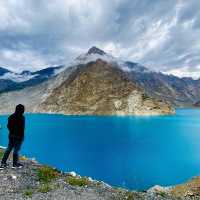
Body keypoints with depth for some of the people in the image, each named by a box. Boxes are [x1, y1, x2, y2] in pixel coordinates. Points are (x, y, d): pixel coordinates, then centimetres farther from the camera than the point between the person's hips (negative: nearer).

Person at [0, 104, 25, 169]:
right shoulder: (22, 117, -19)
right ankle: (15, 164, 17)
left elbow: (8, 126, 11)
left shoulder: (11, 116, 5)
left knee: (9, 149, 16)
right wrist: (22, 136, -11)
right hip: (18, 136, -7)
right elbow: (22, 128, -20)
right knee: (16, 150, 4)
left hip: (11, 135, 7)